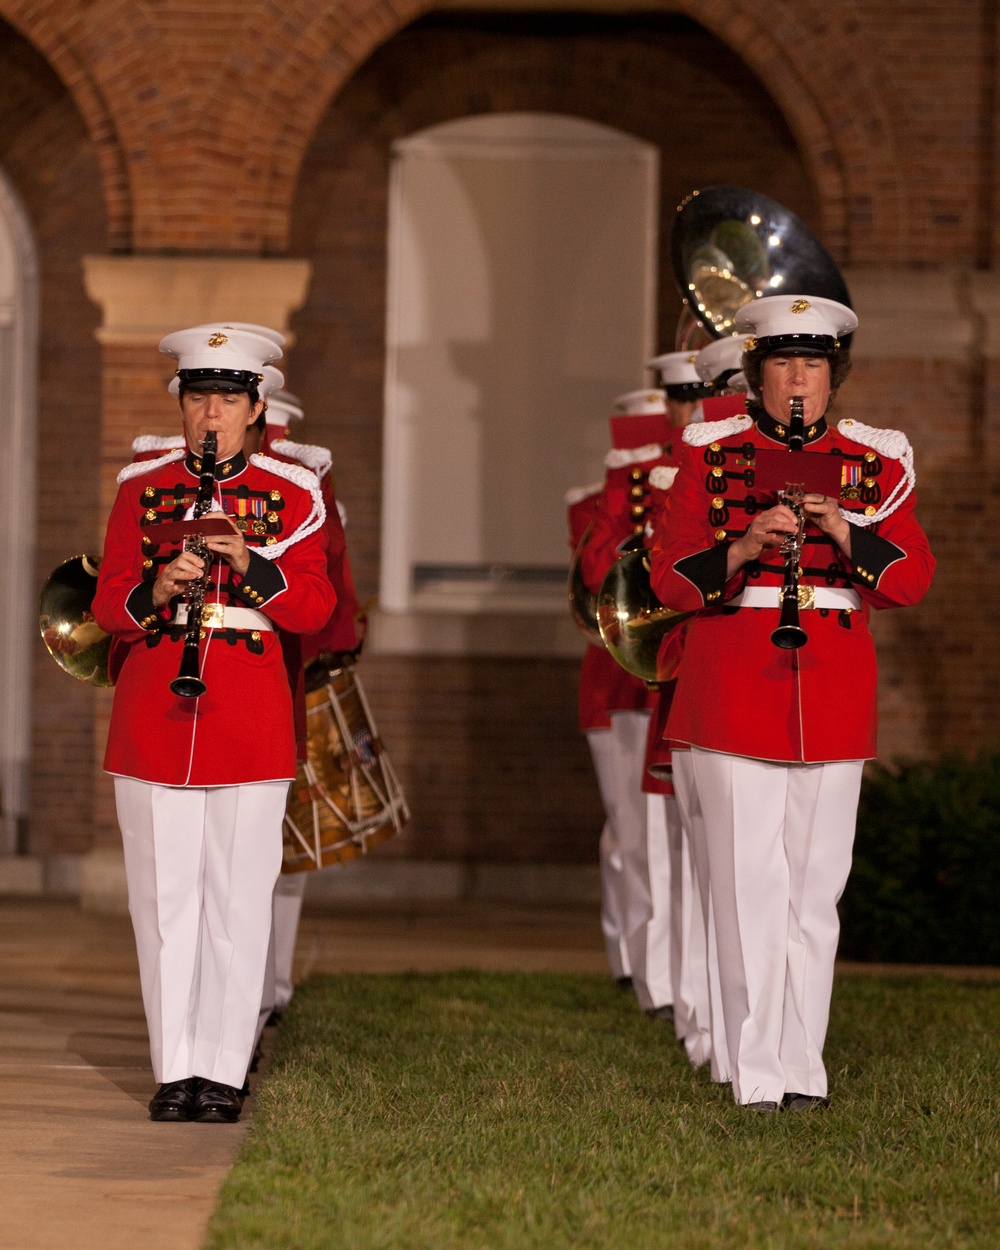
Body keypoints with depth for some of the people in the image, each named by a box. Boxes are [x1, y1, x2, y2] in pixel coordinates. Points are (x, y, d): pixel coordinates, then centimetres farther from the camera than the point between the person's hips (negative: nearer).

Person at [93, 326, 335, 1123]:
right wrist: (158, 589, -16)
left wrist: (249, 563, -18)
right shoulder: (141, 490, 8)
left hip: (251, 719, -1)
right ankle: (176, 1070, 8)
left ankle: (225, 1071, 5)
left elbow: (314, 610, -2)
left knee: (238, 900, -1)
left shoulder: (291, 496, 6)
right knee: (163, 899, 2)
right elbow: (108, 608, 6)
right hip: (152, 719, 1)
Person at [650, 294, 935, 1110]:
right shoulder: (712, 457, 5)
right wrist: (743, 549, -18)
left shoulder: (874, 464, 8)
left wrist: (847, 535, -17)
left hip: (834, 701, 2)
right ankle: (757, 1075, -3)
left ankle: (803, 1067, 10)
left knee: (816, 887, 4)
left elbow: (912, 580, 0)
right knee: (750, 884, -5)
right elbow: (672, 578, 0)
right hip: (735, 697, -2)